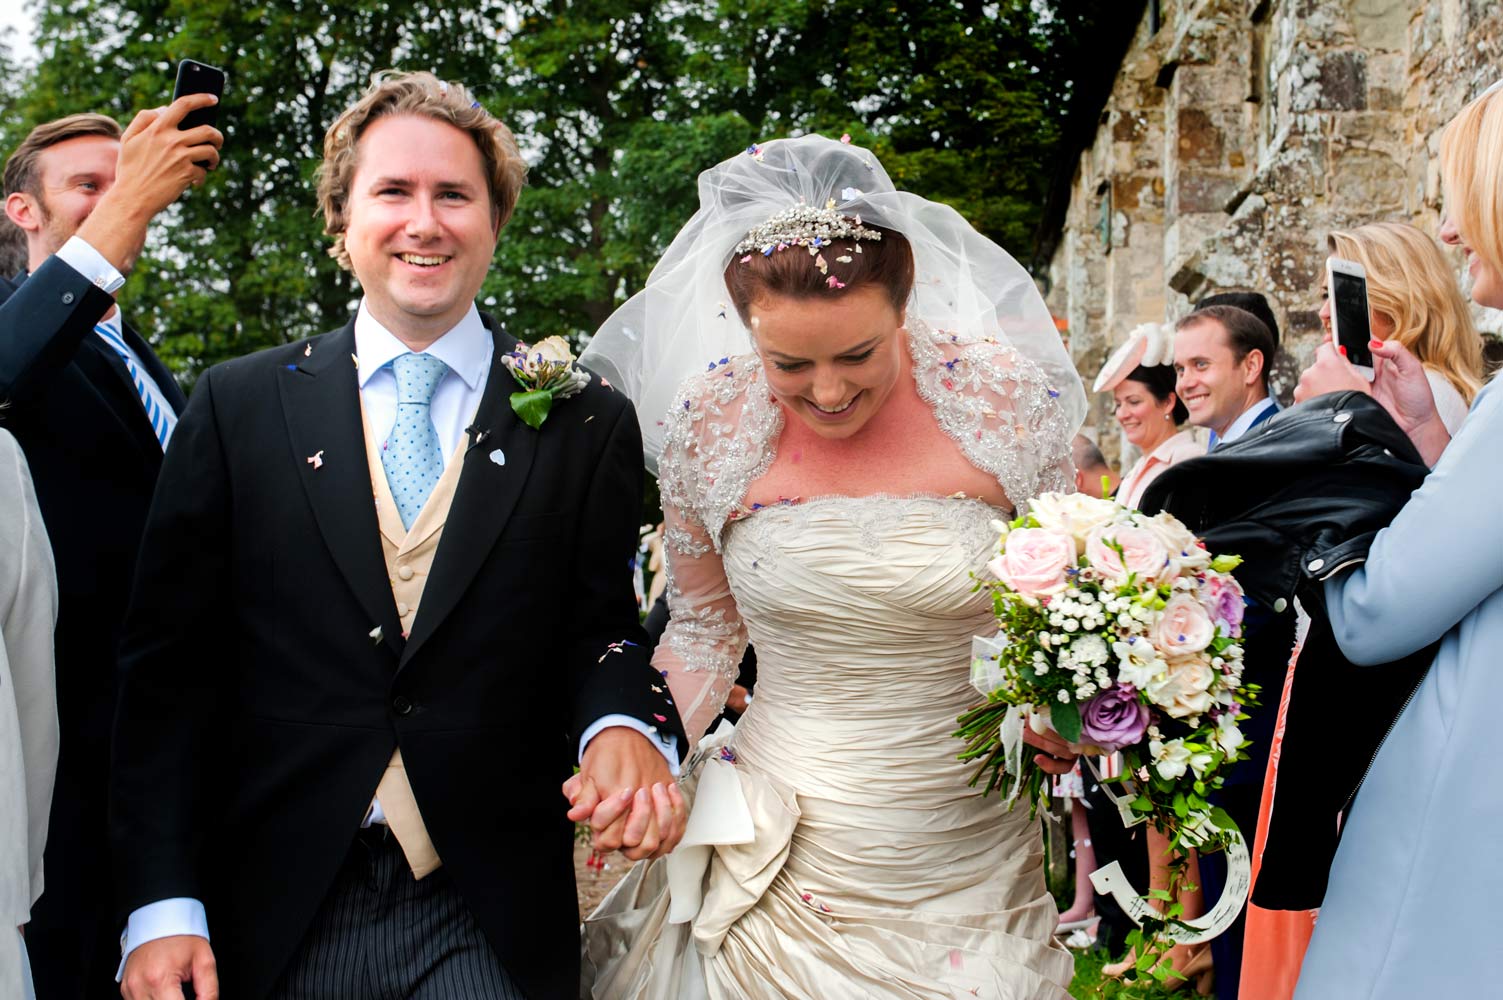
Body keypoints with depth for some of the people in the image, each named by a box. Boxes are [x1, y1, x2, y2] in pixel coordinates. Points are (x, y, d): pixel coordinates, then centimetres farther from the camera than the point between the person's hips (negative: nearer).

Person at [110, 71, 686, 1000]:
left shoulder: (586, 423, -1)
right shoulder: (237, 406, 0)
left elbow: (600, 629, 3)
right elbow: (168, 663, -1)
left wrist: (625, 728, -20)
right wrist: (162, 906, -7)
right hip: (274, 915, 1)